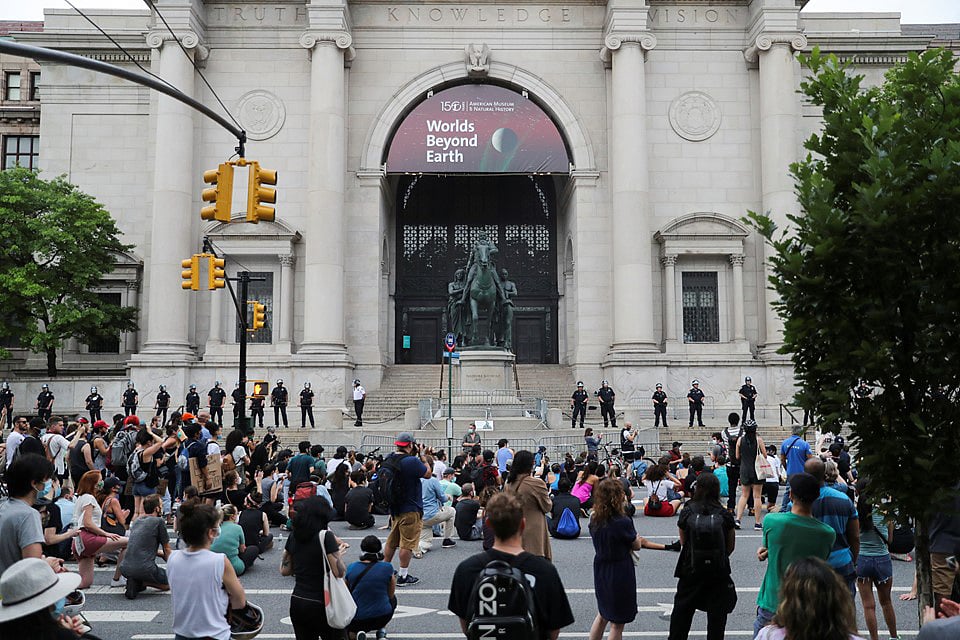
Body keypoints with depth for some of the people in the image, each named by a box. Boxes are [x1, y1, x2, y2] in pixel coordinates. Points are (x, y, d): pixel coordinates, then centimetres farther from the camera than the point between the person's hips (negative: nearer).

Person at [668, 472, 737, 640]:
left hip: (690, 570, 1)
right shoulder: (725, 515, -9)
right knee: (717, 612, 13)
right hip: (719, 571, 0)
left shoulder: (687, 512, -9)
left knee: (682, 609, 16)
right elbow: (731, 546, 1)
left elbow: (683, 543, 1)